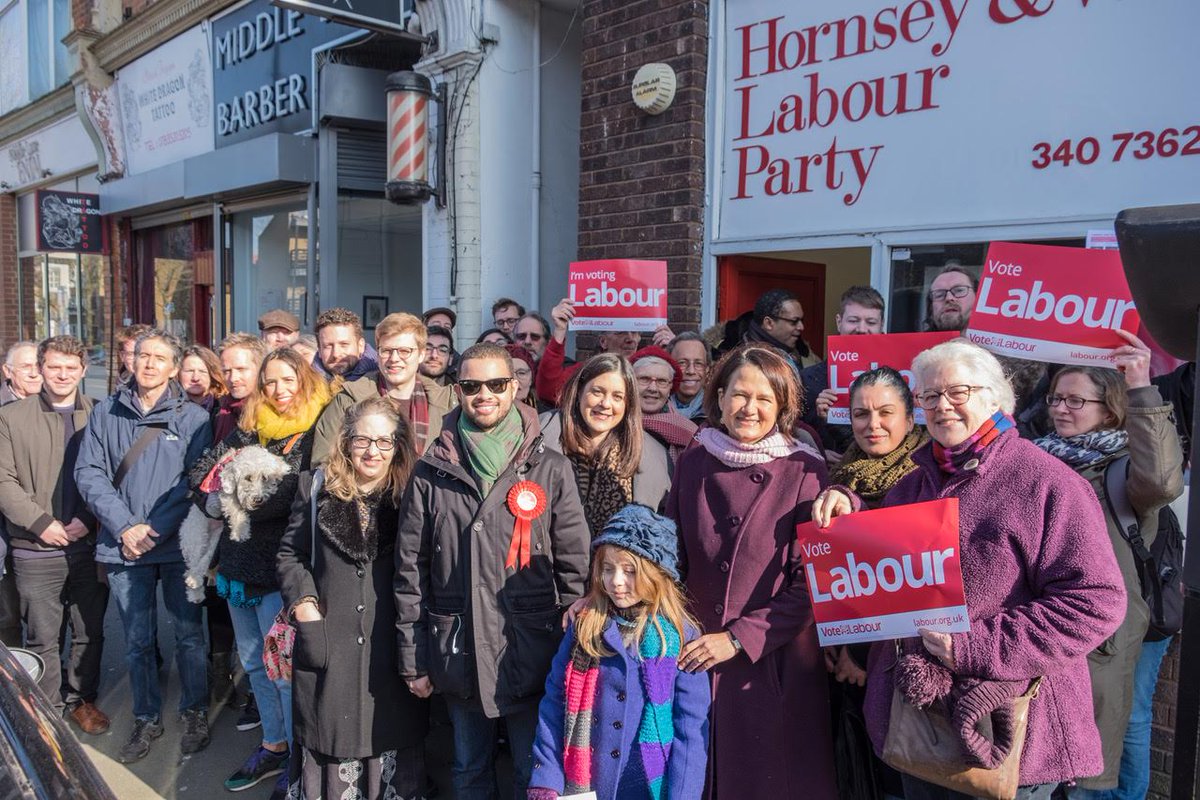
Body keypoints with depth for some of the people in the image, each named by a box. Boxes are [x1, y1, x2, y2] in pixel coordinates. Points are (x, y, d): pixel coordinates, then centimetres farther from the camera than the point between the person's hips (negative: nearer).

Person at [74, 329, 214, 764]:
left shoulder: (193, 417, -2)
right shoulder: (106, 413, 5)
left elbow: (195, 482, -7)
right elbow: (89, 473, 0)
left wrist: (155, 529, -13)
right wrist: (124, 527, -10)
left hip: (177, 546, -2)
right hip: (124, 546, 2)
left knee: (189, 633, 7)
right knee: (137, 640, 12)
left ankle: (195, 712, 25)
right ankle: (146, 719, 27)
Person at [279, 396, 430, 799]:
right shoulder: (317, 488, 4)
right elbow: (290, 553, 12)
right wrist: (302, 601, -3)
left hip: (391, 645, -1)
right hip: (328, 641, 1)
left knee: (388, 737, 10)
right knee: (329, 741, 12)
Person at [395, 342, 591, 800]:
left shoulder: (551, 470, -3)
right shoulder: (431, 473, 1)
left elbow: (574, 564, -1)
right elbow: (410, 570, 4)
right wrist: (412, 658, 3)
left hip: (530, 651, -1)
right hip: (457, 652, 2)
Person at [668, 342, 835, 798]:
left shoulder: (804, 471, -8)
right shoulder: (693, 464, 2)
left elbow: (810, 581, -9)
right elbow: (673, 557, 9)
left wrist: (739, 637, -14)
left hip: (776, 662, -3)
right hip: (697, 659, 3)